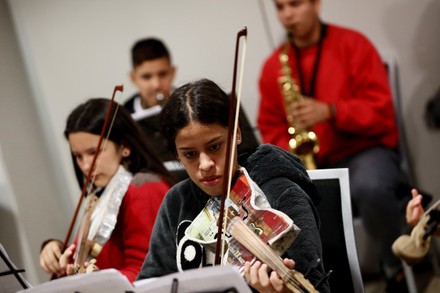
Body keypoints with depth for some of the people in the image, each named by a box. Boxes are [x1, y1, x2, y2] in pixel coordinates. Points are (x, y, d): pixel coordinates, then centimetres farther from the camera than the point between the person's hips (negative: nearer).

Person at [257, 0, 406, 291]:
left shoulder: (352, 44, -4)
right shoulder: (273, 66, 7)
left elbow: (380, 111, -10)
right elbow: (271, 129, 11)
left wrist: (329, 111, -25)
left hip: (364, 150, -4)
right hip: (309, 166, 4)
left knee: (370, 188, -39)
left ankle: (396, 268, -11)